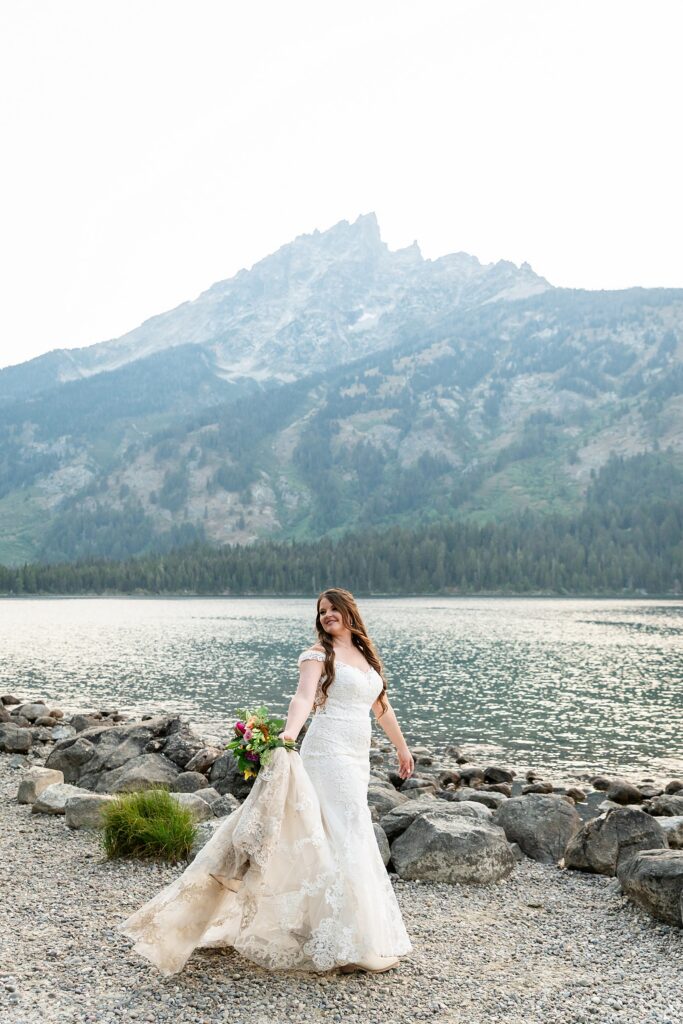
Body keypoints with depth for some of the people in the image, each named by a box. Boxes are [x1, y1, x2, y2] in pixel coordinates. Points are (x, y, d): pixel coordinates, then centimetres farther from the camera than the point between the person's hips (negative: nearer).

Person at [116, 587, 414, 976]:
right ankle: (348, 943, -3)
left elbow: (382, 706, 25)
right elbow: (303, 698, -21)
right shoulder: (318, 655, -4)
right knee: (343, 840, -10)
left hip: (358, 761, 7)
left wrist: (402, 747, 29)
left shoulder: (368, 656, 16)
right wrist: (289, 733, -39)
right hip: (328, 756, -7)